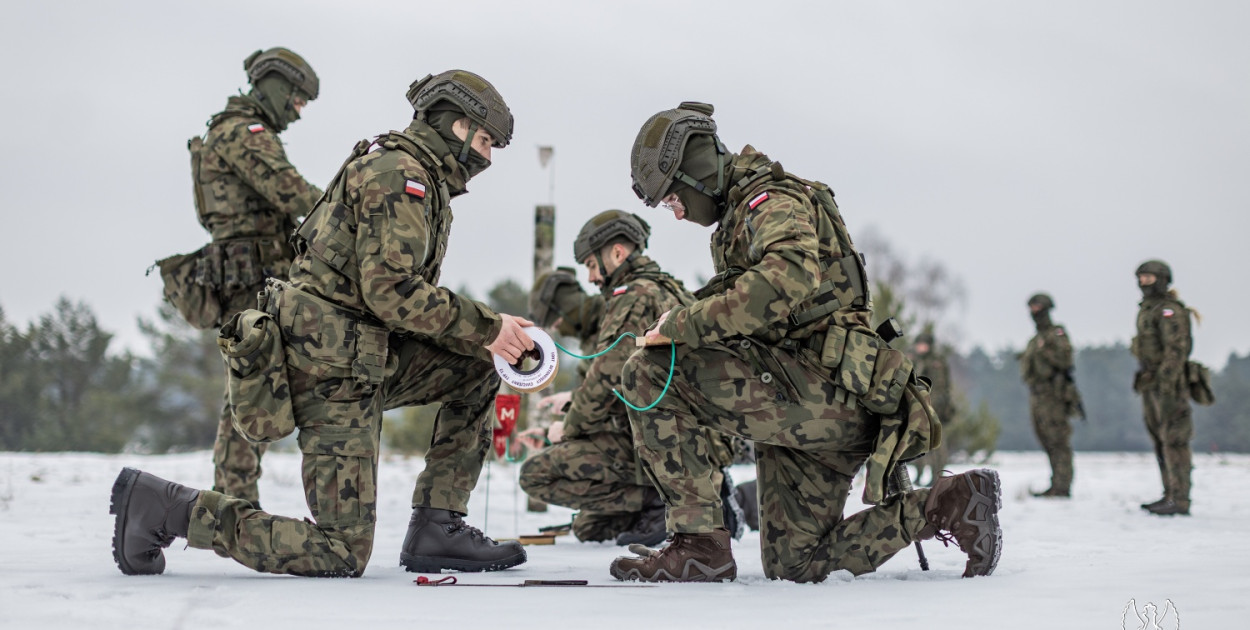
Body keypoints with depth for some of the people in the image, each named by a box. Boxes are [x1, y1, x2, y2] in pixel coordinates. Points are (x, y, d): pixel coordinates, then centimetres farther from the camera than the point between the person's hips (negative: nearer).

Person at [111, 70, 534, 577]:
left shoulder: (420, 179, 21)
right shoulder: (398, 173, -12)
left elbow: (407, 298, 18)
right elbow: (390, 291, -22)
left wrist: (488, 336, 5)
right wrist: (486, 328, -15)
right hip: (333, 369, -10)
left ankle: (437, 531, 8)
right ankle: (162, 505, -8)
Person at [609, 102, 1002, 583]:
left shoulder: (771, 200, -5)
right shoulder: (735, 220, 28)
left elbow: (791, 276, -29)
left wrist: (686, 323, -25)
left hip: (820, 390, -11)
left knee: (647, 374, -19)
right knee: (794, 566, 12)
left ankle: (699, 543, -17)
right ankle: (949, 503, 13)